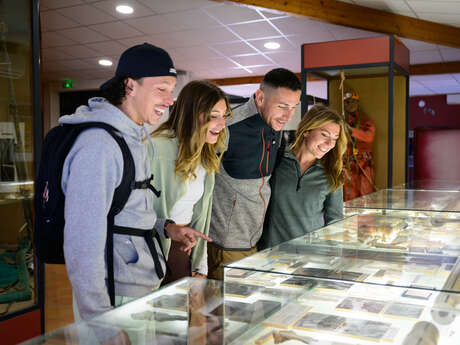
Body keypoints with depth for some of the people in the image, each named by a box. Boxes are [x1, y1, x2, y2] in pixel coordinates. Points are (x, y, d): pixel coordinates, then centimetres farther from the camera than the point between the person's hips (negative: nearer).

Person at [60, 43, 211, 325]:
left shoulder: (134, 136, 9)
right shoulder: (99, 143, -23)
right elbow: (83, 243, -24)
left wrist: (166, 228, 3)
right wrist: (99, 318, -21)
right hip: (118, 299, -9)